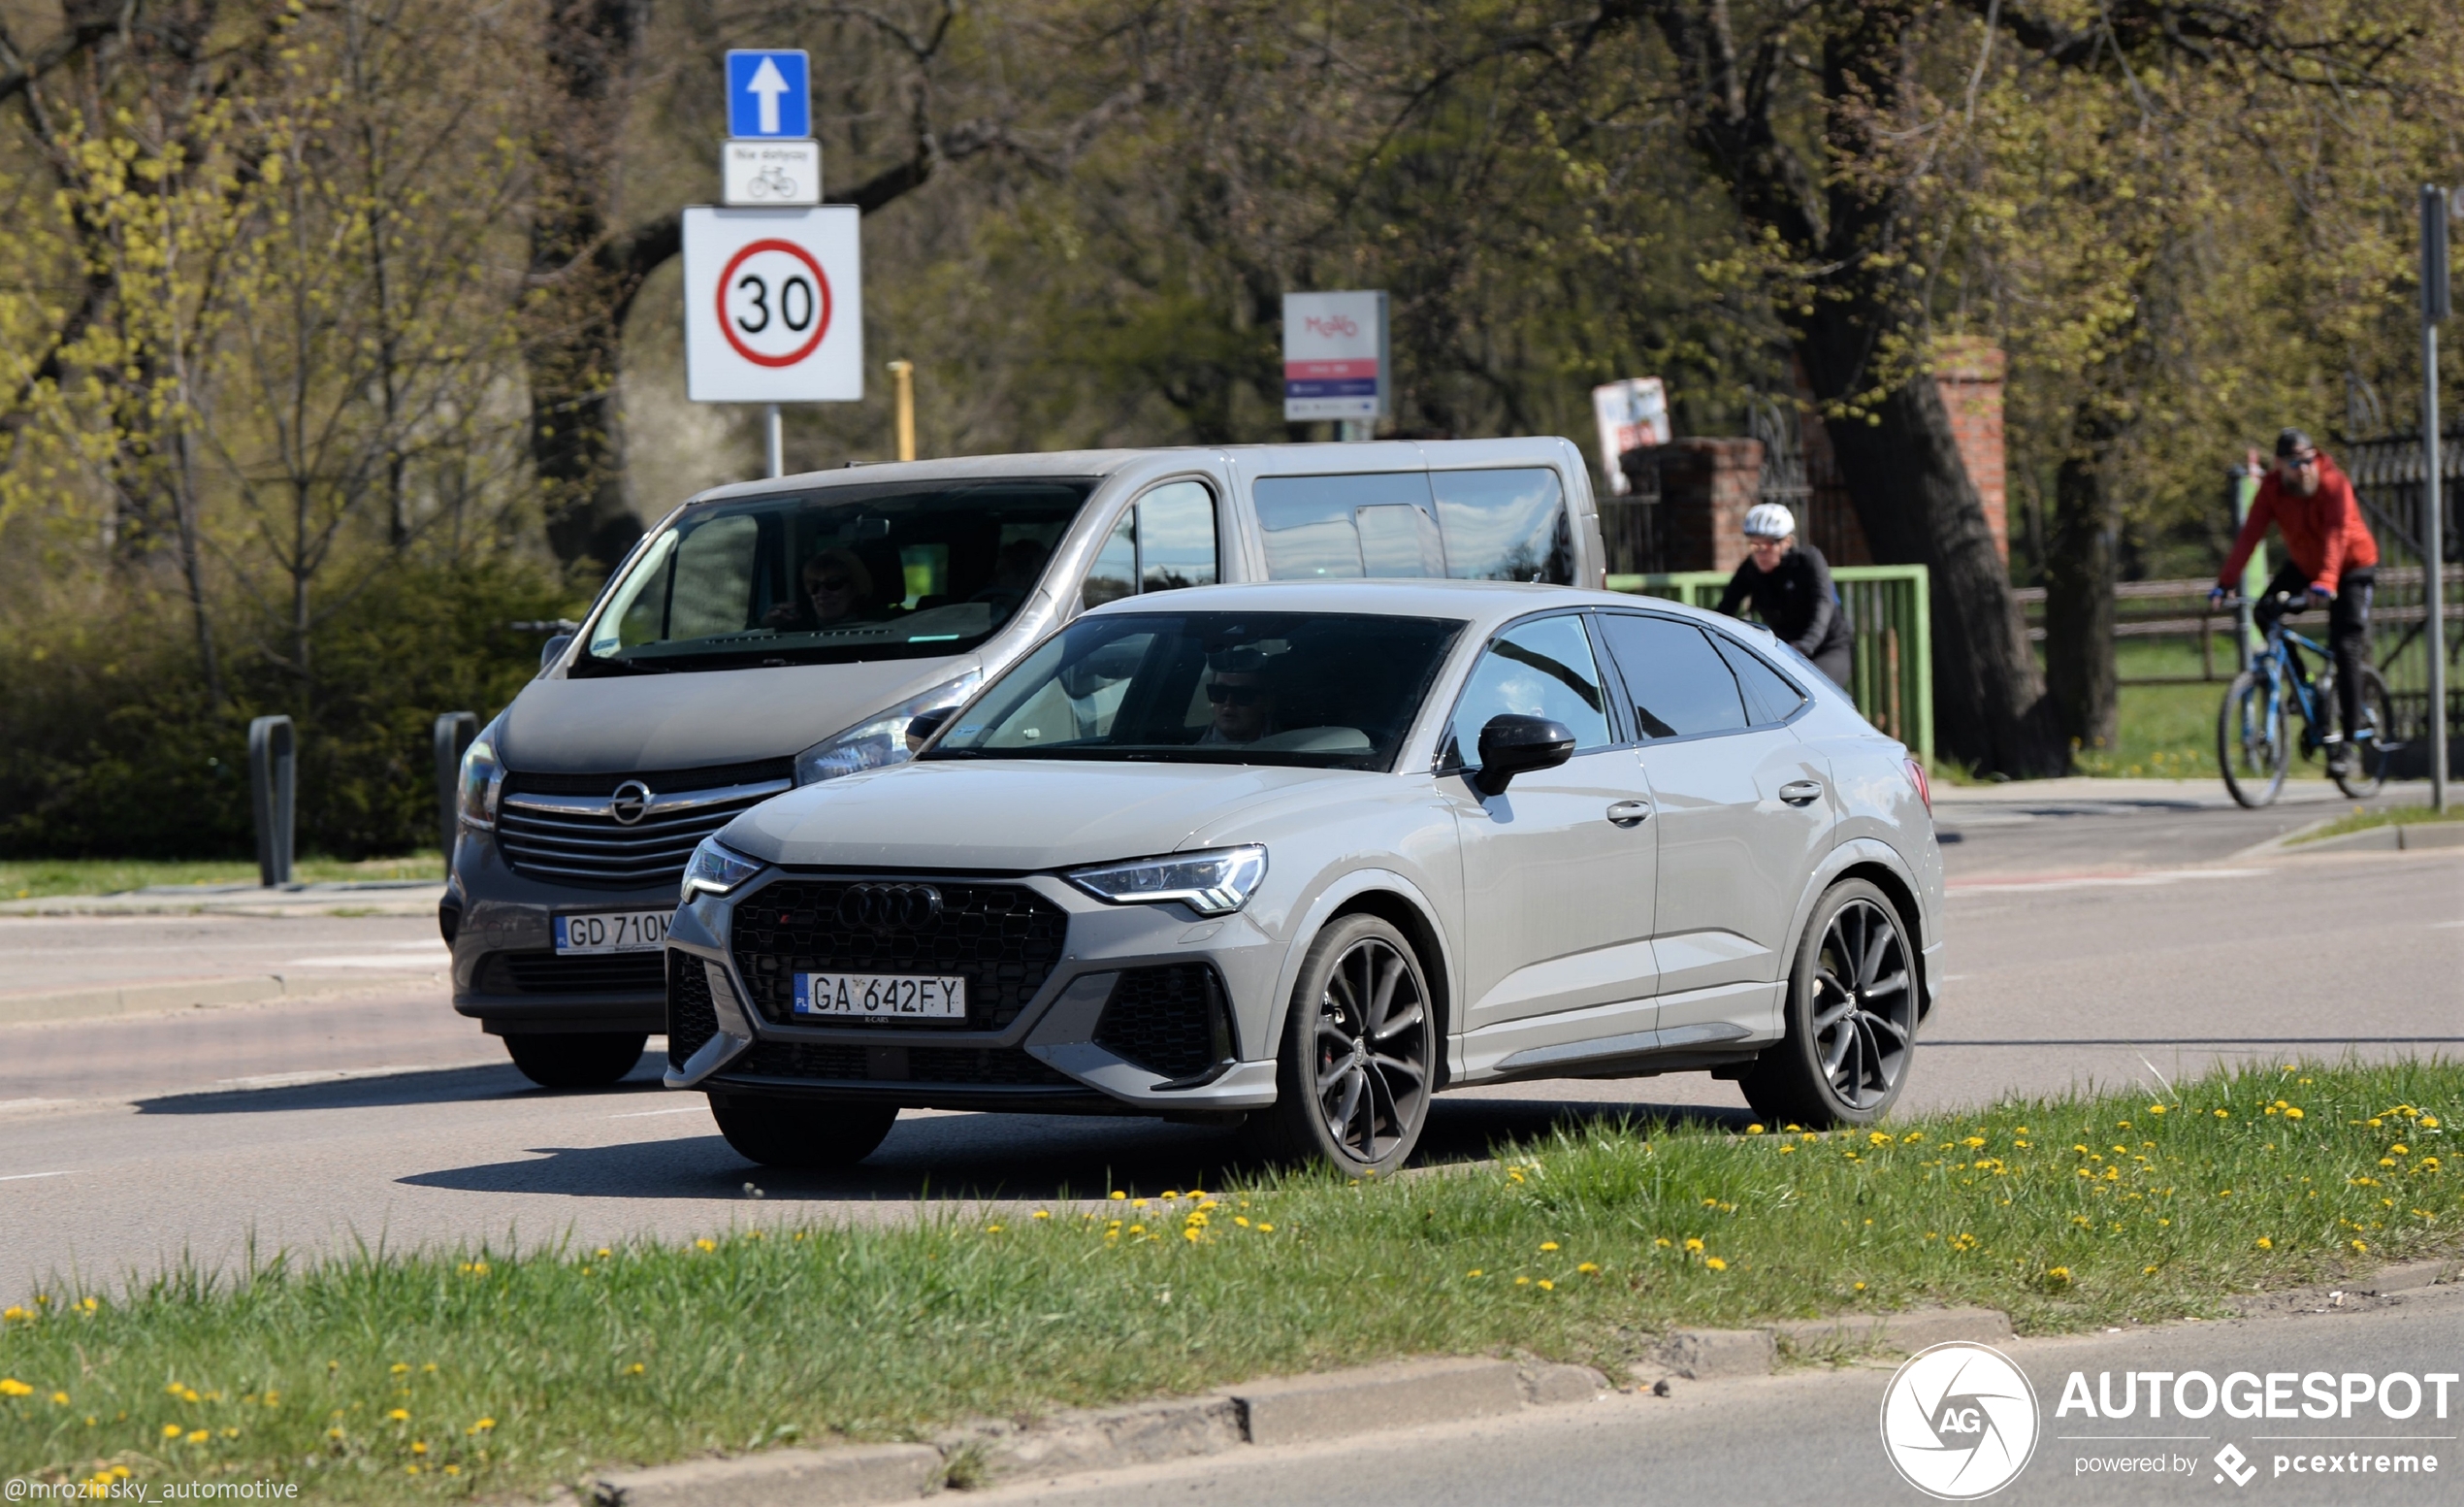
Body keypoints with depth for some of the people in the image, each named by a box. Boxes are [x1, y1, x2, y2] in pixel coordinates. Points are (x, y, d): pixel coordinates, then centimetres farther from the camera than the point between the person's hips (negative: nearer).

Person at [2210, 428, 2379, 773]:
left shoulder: (2333, 483, -28)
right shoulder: (2273, 488, -17)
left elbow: (2337, 535, -41)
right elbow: (2250, 534, -22)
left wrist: (2325, 582, -56)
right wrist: (2224, 583, -32)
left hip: (2352, 566, -5)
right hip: (2305, 565, 5)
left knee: (2346, 648, -14)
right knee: (2264, 612, -17)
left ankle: (2347, 741, -7)